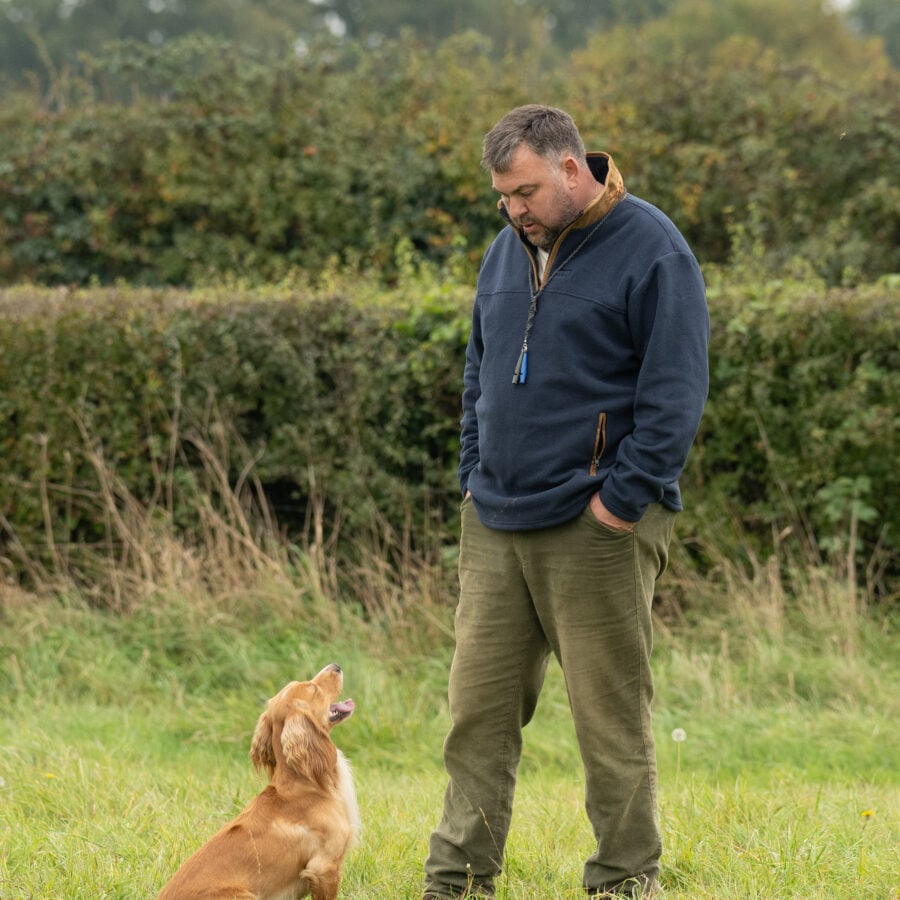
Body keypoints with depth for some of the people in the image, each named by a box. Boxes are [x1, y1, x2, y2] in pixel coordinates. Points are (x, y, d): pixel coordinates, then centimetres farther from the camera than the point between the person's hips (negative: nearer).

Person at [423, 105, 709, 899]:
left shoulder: (650, 251, -7)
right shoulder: (509, 251, 15)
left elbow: (676, 392, -11)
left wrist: (625, 497, -14)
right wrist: (475, 476, 13)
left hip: (595, 529, -6)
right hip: (496, 525, 6)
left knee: (611, 715, 0)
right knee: (478, 707, 6)